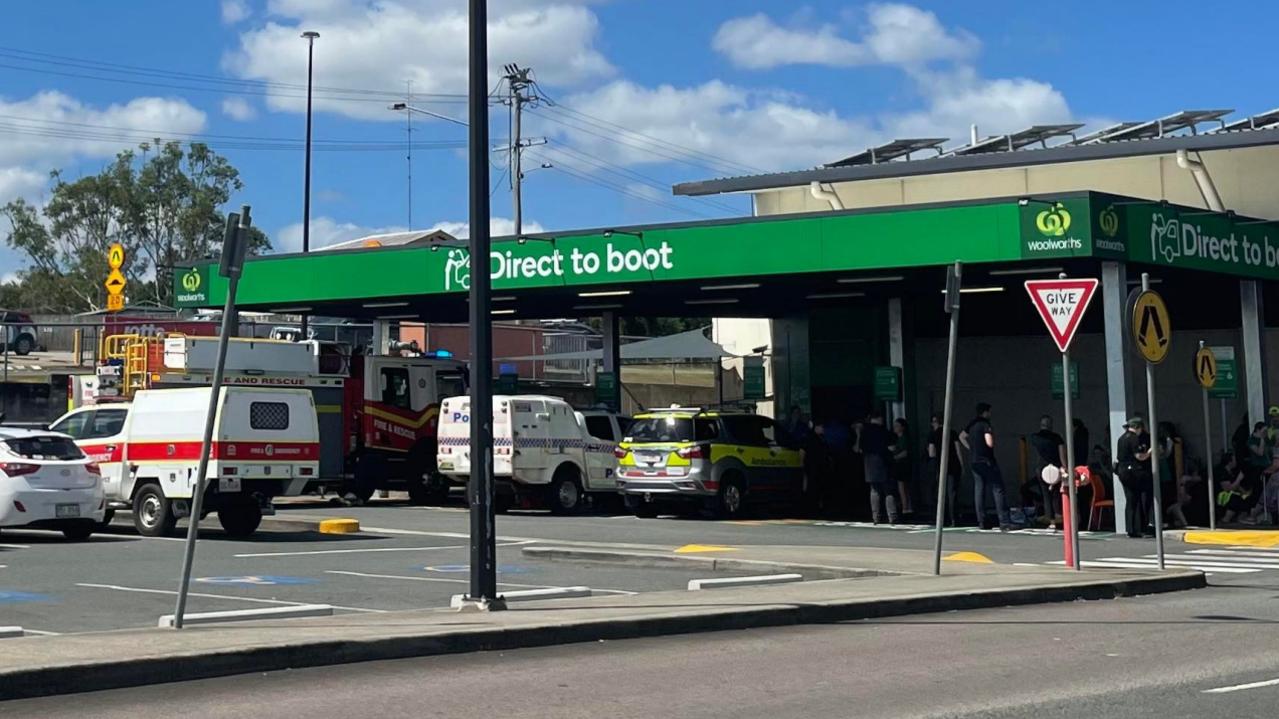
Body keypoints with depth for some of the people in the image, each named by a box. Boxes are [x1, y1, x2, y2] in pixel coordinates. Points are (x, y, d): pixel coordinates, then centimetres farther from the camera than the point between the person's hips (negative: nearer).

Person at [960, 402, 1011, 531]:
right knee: (997, 490, -7)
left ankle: (981, 521, 7)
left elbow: (961, 436, 28)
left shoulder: (972, 424, 12)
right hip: (986, 461, -8)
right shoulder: (985, 424, -13)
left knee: (979, 490, 9)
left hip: (973, 461, 8)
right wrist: (992, 435, -2)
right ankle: (1004, 522, -13)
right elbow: (990, 443, -22)